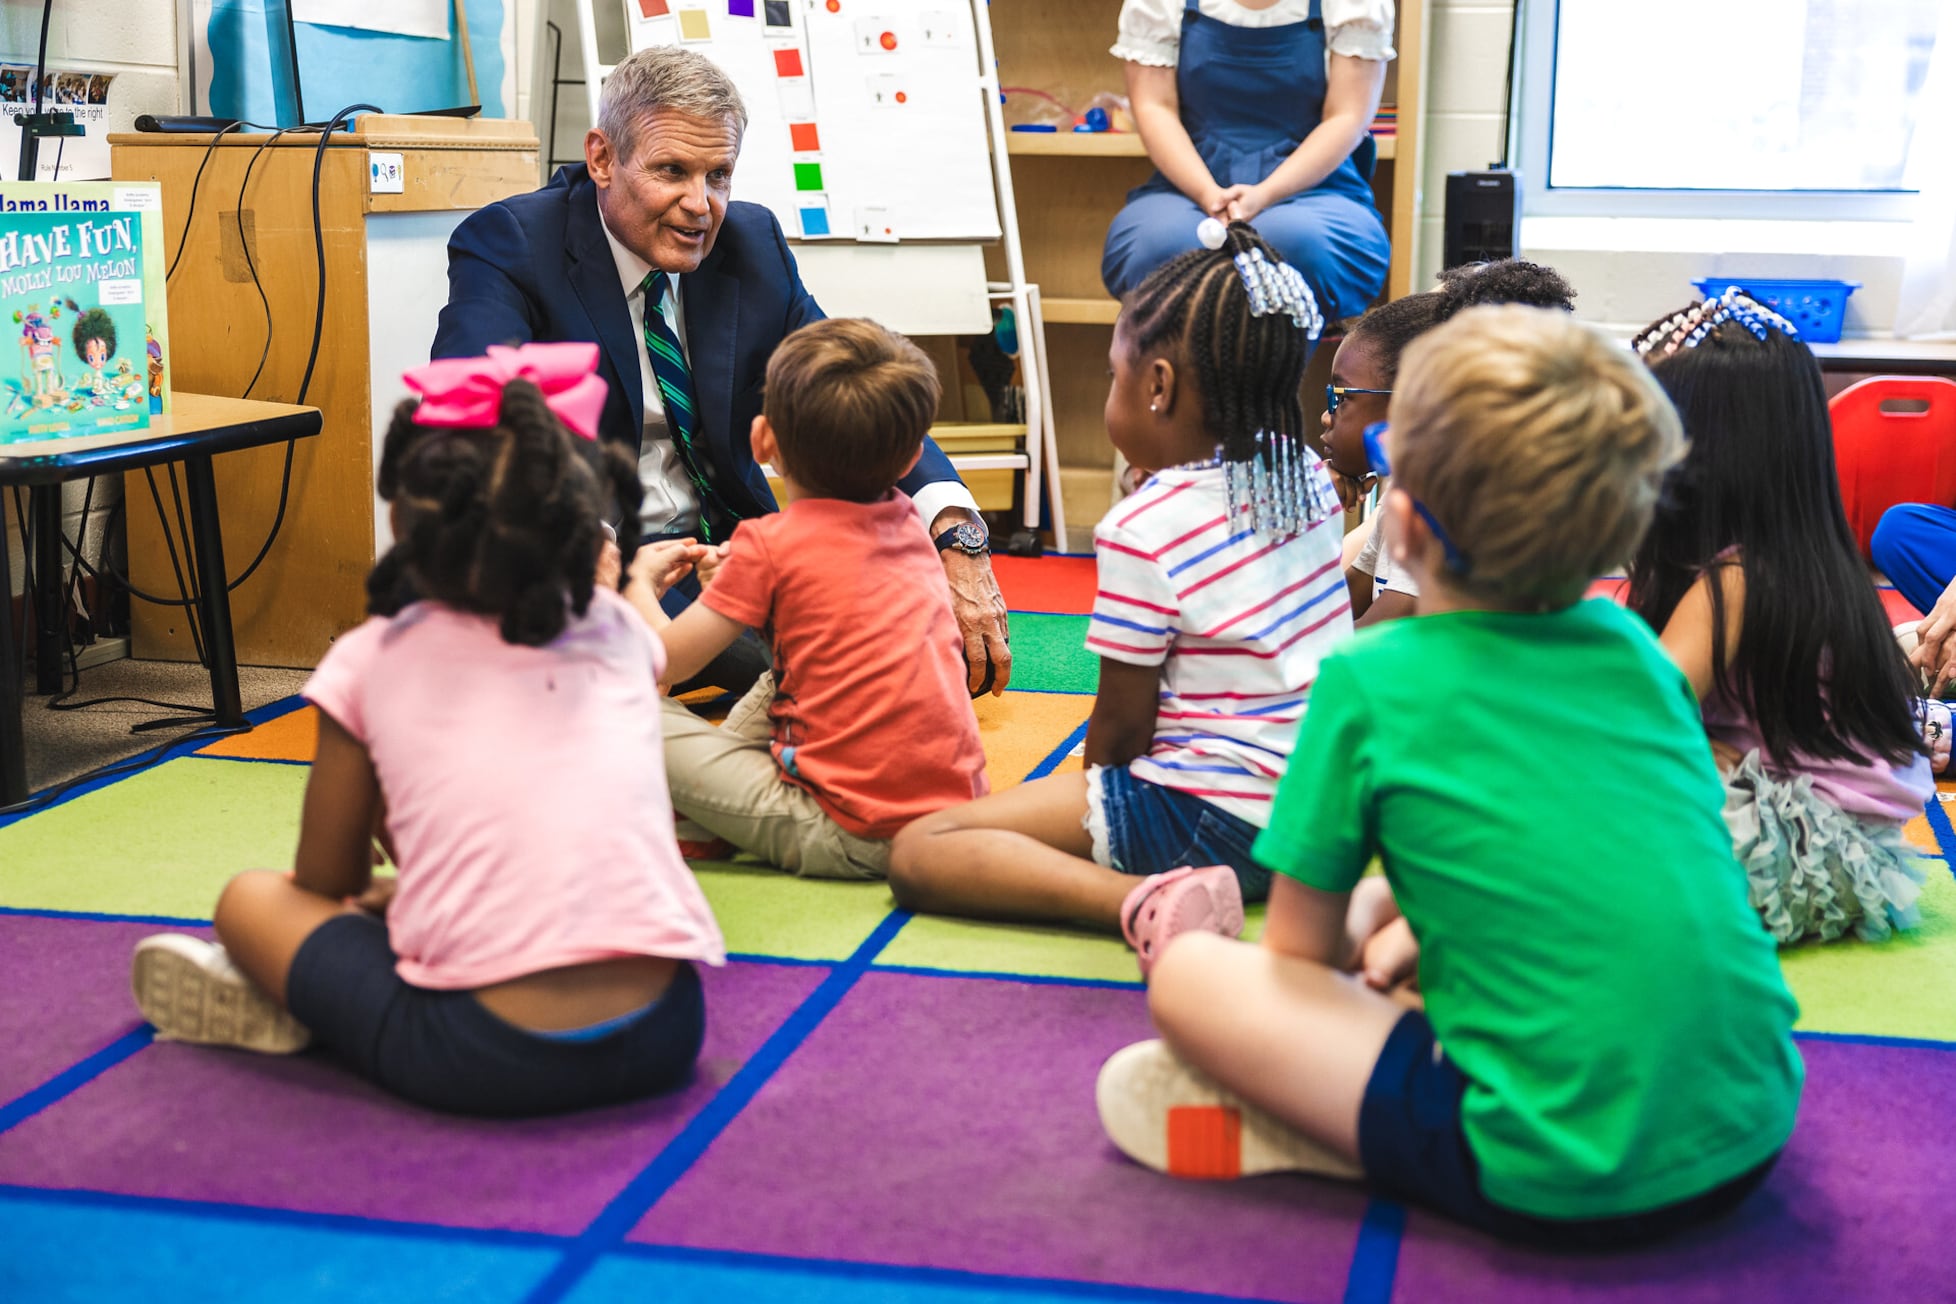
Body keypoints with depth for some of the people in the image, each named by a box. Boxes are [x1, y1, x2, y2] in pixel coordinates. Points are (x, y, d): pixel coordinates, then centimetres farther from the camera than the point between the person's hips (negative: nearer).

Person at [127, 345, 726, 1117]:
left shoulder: (371, 661, 5)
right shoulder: (617, 630, 13)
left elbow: (325, 884, 16)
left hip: (487, 1059, -3)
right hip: (664, 1034, 3)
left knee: (251, 899, 18)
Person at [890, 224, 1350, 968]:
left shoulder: (1143, 530, -18)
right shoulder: (1308, 475, 3)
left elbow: (1122, 723, -11)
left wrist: (1096, 790, 7)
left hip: (1219, 817, -9)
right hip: (1319, 800, 9)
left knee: (919, 852, -14)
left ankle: (1139, 900, -30)